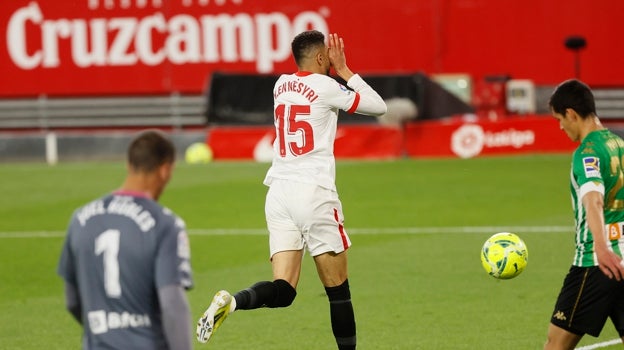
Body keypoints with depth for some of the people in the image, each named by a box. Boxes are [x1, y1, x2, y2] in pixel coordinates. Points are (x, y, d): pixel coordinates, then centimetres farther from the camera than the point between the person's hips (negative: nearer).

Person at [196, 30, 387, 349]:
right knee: (338, 290, 6)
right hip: (315, 194, -5)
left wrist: (337, 71, 27)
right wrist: (344, 70, 10)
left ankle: (230, 302, -28)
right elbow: (378, 107, 5)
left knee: (282, 291, -2)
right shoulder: (325, 86, -4)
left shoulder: (281, 85, 13)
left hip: (279, 192, 5)